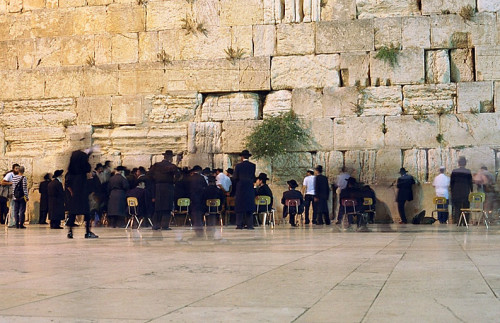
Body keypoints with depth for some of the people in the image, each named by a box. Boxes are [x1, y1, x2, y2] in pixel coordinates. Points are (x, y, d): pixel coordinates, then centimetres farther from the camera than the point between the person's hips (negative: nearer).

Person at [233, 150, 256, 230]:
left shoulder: (238, 166, -7)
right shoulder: (253, 165, 0)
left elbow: (235, 177, -4)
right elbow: (253, 177, 6)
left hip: (240, 188, -2)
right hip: (250, 188, 2)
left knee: (239, 206, 2)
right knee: (249, 206, 5)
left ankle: (239, 224, -1)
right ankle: (249, 224, 1)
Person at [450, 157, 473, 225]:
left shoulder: (454, 171, -3)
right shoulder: (468, 172, -4)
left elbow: (451, 183, 0)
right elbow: (471, 183, -1)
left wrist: (452, 191, 9)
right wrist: (471, 191, 8)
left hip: (456, 193, 0)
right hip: (466, 193, 0)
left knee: (457, 208, 4)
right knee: (466, 208, 6)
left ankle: (457, 222, 0)